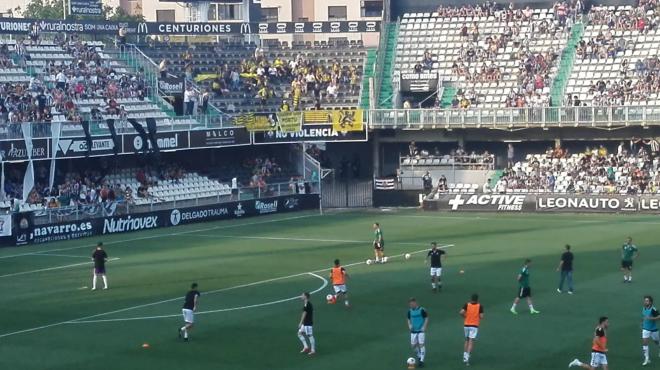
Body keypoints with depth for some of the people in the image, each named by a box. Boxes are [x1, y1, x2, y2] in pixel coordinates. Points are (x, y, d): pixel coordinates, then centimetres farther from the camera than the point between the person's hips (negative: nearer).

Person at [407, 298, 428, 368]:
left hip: (421, 330, -5)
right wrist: (409, 325, -4)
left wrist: (424, 327, -15)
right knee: (413, 345, 4)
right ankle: (419, 357, 27)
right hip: (413, 331, 5)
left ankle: (421, 360, -5)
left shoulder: (422, 310, -11)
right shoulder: (410, 311, 4)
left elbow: (426, 318, -6)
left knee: (421, 345, -10)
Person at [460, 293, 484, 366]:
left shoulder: (467, 305, -3)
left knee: (467, 340, 19)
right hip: (474, 325, -3)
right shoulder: (480, 306, -7)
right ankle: (467, 358, -14)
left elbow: (461, 312, -15)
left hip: (466, 325, 3)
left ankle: (465, 357, 17)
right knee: (471, 342, -3)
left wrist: (464, 316, 4)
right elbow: (481, 316, -10)